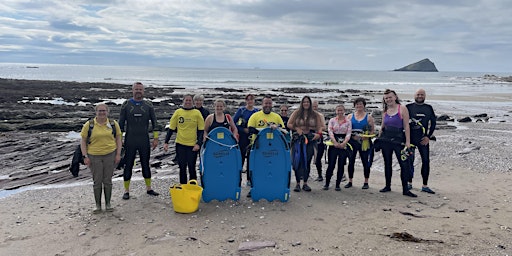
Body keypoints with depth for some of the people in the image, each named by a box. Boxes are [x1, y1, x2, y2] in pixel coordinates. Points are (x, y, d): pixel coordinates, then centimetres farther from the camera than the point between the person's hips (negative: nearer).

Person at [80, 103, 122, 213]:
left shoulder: (113, 124, 4)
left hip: (110, 155, 1)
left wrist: (118, 154, 1)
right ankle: (98, 205, 16)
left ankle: (108, 204, 19)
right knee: (97, 181, 4)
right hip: (94, 156, -1)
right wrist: (85, 156, -3)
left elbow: (118, 139, 8)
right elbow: (83, 141, 3)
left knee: (108, 181, 7)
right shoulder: (89, 125, -1)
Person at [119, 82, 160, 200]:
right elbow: (121, 123, 2)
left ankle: (149, 188, 22)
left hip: (144, 140, 1)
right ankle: (126, 191, 14)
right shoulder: (126, 105, 1)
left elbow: (154, 122, 6)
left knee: (145, 164, 10)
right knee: (128, 165, 4)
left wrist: (155, 138, 2)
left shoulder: (148, 105, 3)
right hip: (130, 140, -1)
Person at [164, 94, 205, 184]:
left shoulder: (197, 113, 1)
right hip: (180, 144, 1)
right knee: (182, 167, 7)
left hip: (193, 145, -1)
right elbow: (171, 128, 7)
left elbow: (201, 130, 1)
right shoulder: (178, 112, 4)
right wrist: (166, 142, 2)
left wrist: (199, 143, -8)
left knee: (192, 167, 3)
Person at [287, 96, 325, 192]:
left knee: (307, 161, 2)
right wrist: (297, 128, -7)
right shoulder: (296, 113, 8)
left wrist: (319, 133, -12)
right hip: (298, 138, 0)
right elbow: (289, 124, 9)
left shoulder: (315, 114, 8)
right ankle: (298, 183, 7)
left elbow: (322, 126, 6)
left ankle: (305, 183, 13)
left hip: (310, 139, 0)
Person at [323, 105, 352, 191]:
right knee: (331, 164, -6)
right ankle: (326, 184, 5)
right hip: (333, 144, -1)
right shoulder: (332, 120, 7)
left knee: (341, 165, 0)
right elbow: (330, 132, -3)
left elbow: (348, 133, -1)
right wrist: (335, 143, -17)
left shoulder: (348, 121, 7)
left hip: (344, 144, 1)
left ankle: (338, 185, 10)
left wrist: (344, 143, -17)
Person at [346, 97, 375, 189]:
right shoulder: (350, 116, 9)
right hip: (352, 141, 2)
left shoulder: (369, 117, 3)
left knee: (365, 161, 2)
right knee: (351, 161, 4)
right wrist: (353, 136, -10)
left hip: (364, 142, -2)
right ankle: (350, 181, 14)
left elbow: (373, 131, 0)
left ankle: (366, 182, 12)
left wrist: (366, 136, -17)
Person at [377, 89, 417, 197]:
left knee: (404, 164, -7)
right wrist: (378, 139, 15)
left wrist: (407, 141, -12)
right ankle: (387, 186, 22)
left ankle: (405, 189, -2)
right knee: (387, 163, 11)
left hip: (398, 139, -4)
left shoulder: (402, 109, -4)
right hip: (386, 140, 5)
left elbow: (406, 126, -7)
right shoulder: (385, 111, 10)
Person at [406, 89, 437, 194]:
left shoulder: (429, 108, 9)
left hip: (423, 139, 1)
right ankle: (409, 183, 17)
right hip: (410, 138, -1)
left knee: (426, 161, -1)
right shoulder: (408, 107, 3)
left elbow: (433, 123, 8)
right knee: (409, 161, 4)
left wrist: (428, 136, -3)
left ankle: (425, 186, 6)